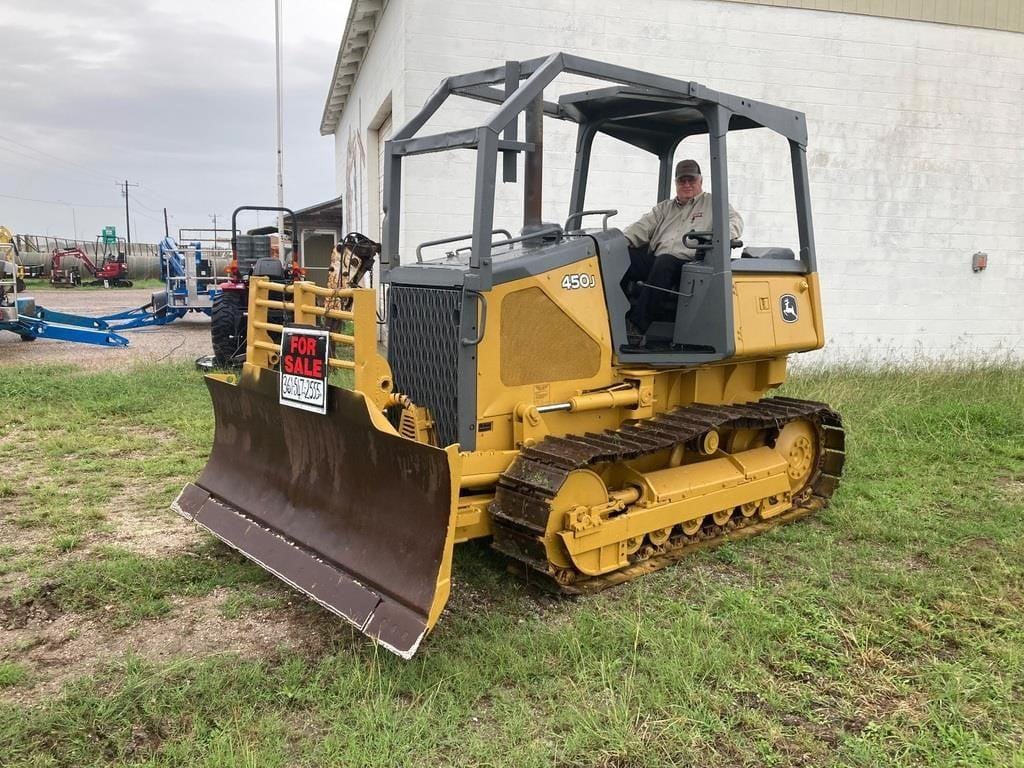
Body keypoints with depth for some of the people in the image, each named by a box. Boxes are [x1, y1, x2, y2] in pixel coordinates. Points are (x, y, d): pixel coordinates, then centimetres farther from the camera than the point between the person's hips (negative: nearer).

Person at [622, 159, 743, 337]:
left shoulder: (713, 203, 21)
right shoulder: (664, 208, 31)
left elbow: (735, 220, 7)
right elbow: (643, 227, 18)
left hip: (687, 262, -4)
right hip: (656, 261, 4)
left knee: (664, 262, -39)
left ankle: (638, 324, -40)